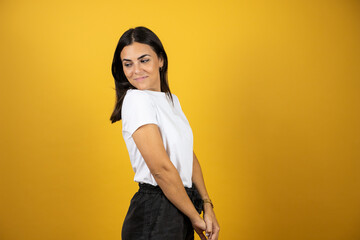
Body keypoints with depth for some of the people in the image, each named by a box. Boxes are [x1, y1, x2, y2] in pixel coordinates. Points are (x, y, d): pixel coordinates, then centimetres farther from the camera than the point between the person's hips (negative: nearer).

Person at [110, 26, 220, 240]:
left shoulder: (172, 100, 10)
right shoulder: (136, 100, -15)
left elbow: (189, 157, 11)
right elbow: (161, 168, -20)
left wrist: (207, 206, 2)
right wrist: (195, 216, -13)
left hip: (180, 211, 8)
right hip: (154, 215, -8)